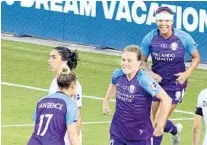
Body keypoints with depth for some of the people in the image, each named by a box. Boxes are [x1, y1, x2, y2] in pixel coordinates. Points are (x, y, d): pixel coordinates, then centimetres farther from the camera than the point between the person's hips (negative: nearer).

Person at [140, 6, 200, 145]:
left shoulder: (184, 38, -15)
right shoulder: (150, 38, -12)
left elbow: (196, 57, -1)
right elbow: (143, 60, 1)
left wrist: (187, 73, -16)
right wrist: (150, 73, -18)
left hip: (175, 84, -3)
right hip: (156, 82, 3)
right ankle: (175, 130, 47)